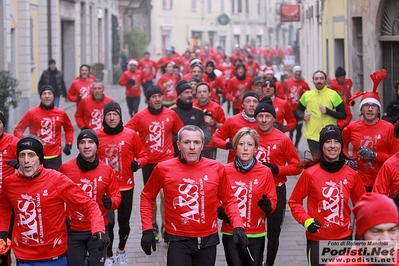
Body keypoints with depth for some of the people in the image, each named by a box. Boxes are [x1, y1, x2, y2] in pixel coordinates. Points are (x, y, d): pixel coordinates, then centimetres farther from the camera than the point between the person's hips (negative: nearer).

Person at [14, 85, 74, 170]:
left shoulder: (61, 113, 4)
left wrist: (68, 145, 7)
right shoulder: (31, 113, -2)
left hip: (55, 157, 1)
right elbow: (18, 130, 3)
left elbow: (69, 129, 19)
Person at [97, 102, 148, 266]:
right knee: (107, 223, -4)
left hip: (126, 187, 1)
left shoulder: (130, 135, -5)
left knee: (124, 222, 12)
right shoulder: (97, 136, -5)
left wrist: (138, 164, -16)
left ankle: (121, 251, 36)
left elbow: (143, 155, 4)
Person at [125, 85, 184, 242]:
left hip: (166, 161, 0)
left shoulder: (171, 114, -1)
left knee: (165, 194, -10)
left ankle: (165, 227, 1)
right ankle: (153, 226, 26)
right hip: (148, 163, 1)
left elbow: (181, 133, 12)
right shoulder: (140, 116, -6)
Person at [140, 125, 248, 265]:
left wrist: (238, 226, -4)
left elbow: (229, 200, 9)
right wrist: (147, 229, 0)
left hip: (208, 239, 2)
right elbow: (147, 197, 8)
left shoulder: (216, 168, -3)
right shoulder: (163, 169, -6)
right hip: (178, 240, -2)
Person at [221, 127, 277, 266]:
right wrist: (220, 211, -13)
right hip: (231, 233, -1)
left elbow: (273, 201, 2)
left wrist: (268, 206, -20)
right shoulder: (225, 171, -3)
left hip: (256, 235, 1)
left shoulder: (265, 172, -1)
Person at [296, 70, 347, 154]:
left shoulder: (333, 95, -4)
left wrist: (328, 111, -16)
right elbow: (299, 110, 19)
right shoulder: (307, 95, 4)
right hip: (312, 135, 2)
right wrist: (303, 116, -4)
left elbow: (343, 115, -3)